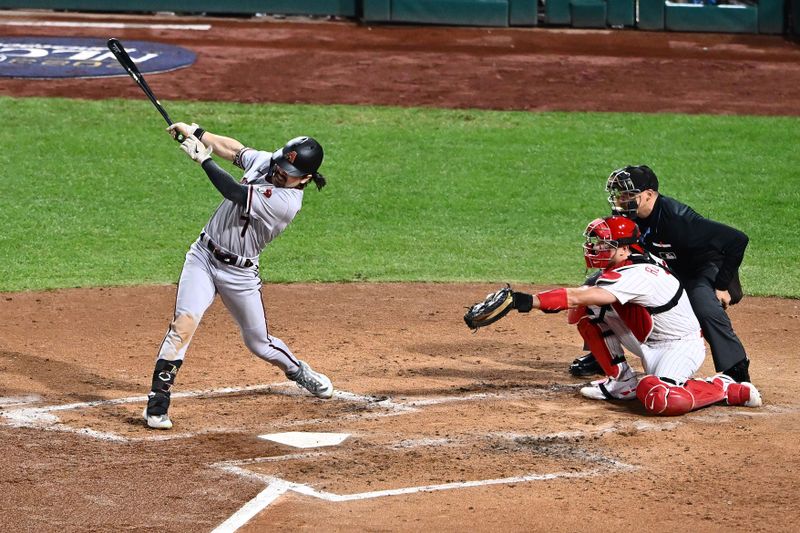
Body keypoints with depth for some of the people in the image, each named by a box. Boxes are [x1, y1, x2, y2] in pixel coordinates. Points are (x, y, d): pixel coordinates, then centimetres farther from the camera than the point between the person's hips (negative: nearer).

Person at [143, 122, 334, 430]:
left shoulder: (287, 202, -25)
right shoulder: (264, 161, -4)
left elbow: (234, 193, -30)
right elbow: (233, 148, 14)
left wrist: (202, 159, -23)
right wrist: (195, 132, 2)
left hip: (239, 274, -4)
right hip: (203, 256, 4)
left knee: (259, 344, 13)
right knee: (183, 323, -16)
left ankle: (298, 372, 45)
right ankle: (157, 403, -17)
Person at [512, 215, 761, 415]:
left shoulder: (635, 275, -29)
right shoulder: (625, 266, 2)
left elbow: (577, 298, -38)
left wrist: (530, 301, -42)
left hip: (680, 346, -9)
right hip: (648, 343, 9)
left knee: (661, 401, -37)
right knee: (590, 310, -3)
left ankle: (729, 389, -12)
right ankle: (622, 381, 7)